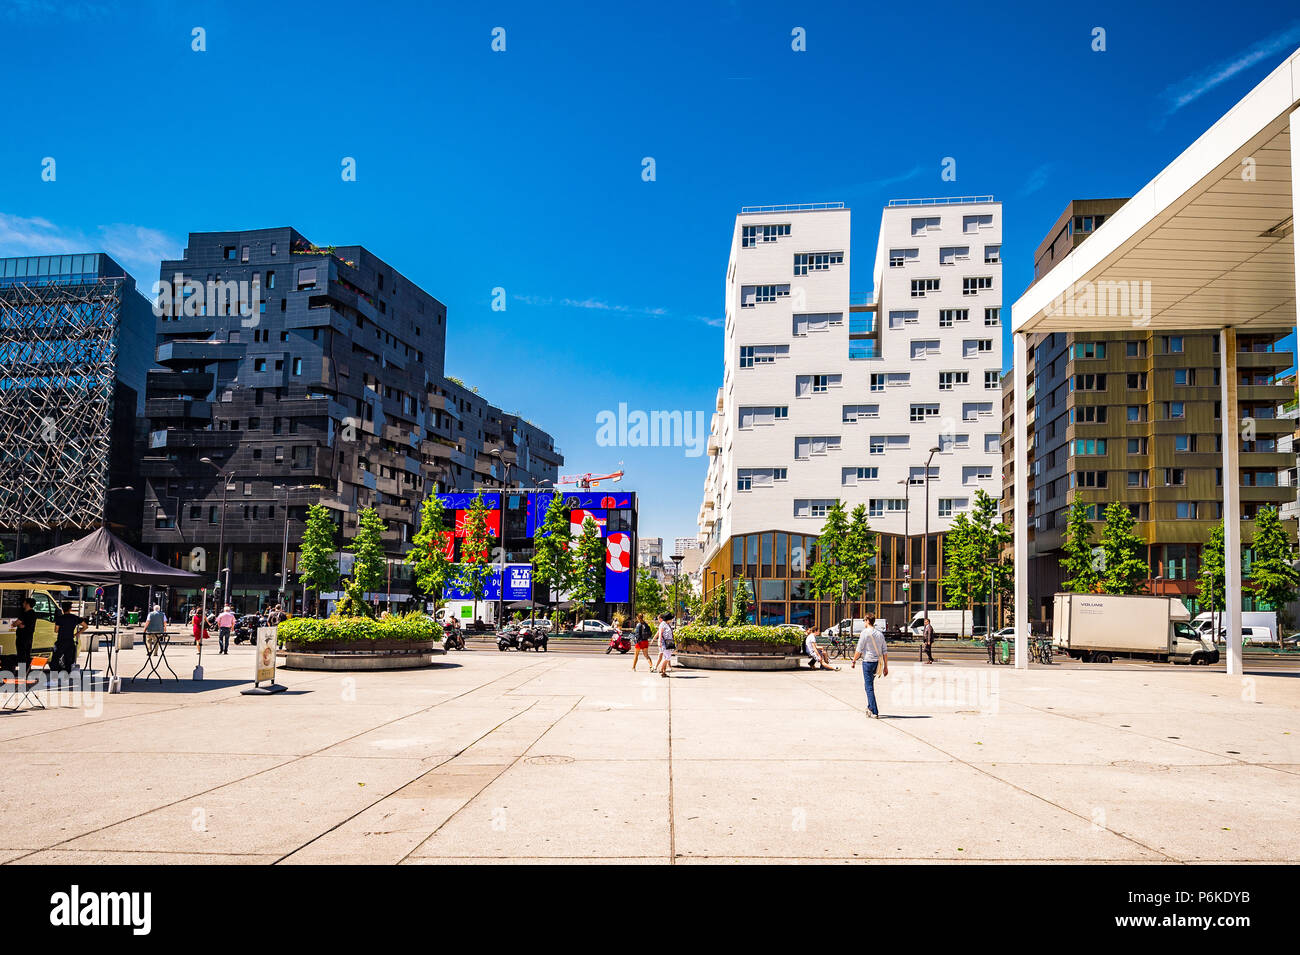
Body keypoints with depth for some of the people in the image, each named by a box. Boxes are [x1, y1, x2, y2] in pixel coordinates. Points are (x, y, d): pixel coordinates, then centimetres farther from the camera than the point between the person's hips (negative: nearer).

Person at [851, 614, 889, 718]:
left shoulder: (865, 632, -9)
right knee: (870, 685, 22)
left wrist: (854, 661, 1)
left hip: (868, 661, -6)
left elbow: (859, 649, -10)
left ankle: (875, 713, -7)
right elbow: (885, 652, 10)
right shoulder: (880, 634, 10)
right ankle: (870, 708, 26)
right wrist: (885, 666, 13)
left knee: (869, 687, -3)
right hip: (878, 662, 6)